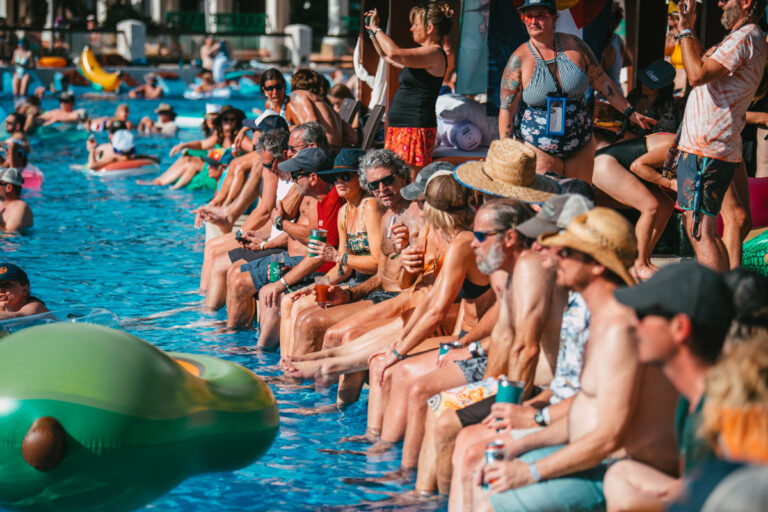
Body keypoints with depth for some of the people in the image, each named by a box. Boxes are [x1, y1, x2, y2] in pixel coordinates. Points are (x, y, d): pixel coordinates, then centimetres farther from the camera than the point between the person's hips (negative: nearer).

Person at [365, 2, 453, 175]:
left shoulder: (434, 54, -12)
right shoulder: (423, 54, 20)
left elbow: (394, 53, -25)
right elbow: (387, 56, 35)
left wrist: (376, 28, -11)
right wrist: (372, 32, 26)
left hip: (416, 128, -10)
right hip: (399, 128, 10)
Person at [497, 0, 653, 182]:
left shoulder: (575, 45, -1)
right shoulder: (519, 59, -9)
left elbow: (602, 82, 9)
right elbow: (507, 109, -7)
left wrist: (630, 112, 10)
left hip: (581, 145, 3)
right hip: (538, 148, -3)